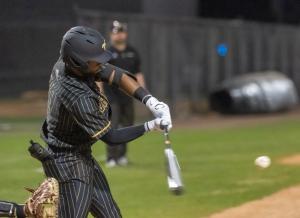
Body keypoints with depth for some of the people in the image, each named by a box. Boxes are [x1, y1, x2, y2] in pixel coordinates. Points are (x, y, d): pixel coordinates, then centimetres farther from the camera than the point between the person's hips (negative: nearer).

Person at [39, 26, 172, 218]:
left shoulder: (65, 64, -9)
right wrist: (151, 126, -19)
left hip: (84, 157, 10)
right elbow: (110, 137, -22)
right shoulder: (78, 97, -33)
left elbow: (115, 75, -3)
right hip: (69, 164, -10)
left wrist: (151, 101, -15)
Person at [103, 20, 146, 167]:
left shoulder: (132, 52, 12)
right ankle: (111, 158, -6)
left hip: (128, 95, 5)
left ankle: (122, 155, 20)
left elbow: (138, 74, 15)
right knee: (113, 127, -9)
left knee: (127, 126, 8)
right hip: (112, 96, -5)